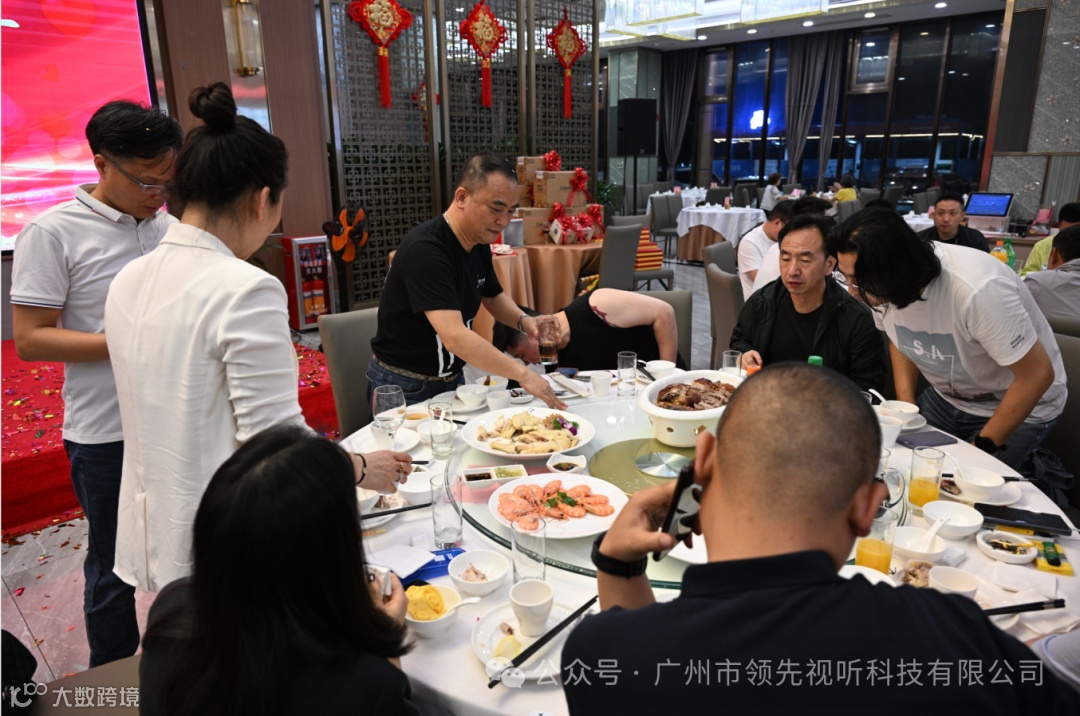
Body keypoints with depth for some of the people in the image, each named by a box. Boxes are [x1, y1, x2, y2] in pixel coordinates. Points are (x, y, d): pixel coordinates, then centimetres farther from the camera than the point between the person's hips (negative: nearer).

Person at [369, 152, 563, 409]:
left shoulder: (479, 243, -2)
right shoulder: (425, 250, -28)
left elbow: (493, 296, 14)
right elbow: (454, 337, -37)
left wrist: (523, 320, -7)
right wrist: (522, 373, -38)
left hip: (452, 377, 8)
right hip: (405, 387, -8)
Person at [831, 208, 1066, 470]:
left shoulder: (977, 290, -35)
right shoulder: (882, 285, -18)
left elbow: (1038, 375, -25)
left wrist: (982, 448, -19)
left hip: (1020, 405, -5)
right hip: (946, 397, 5)